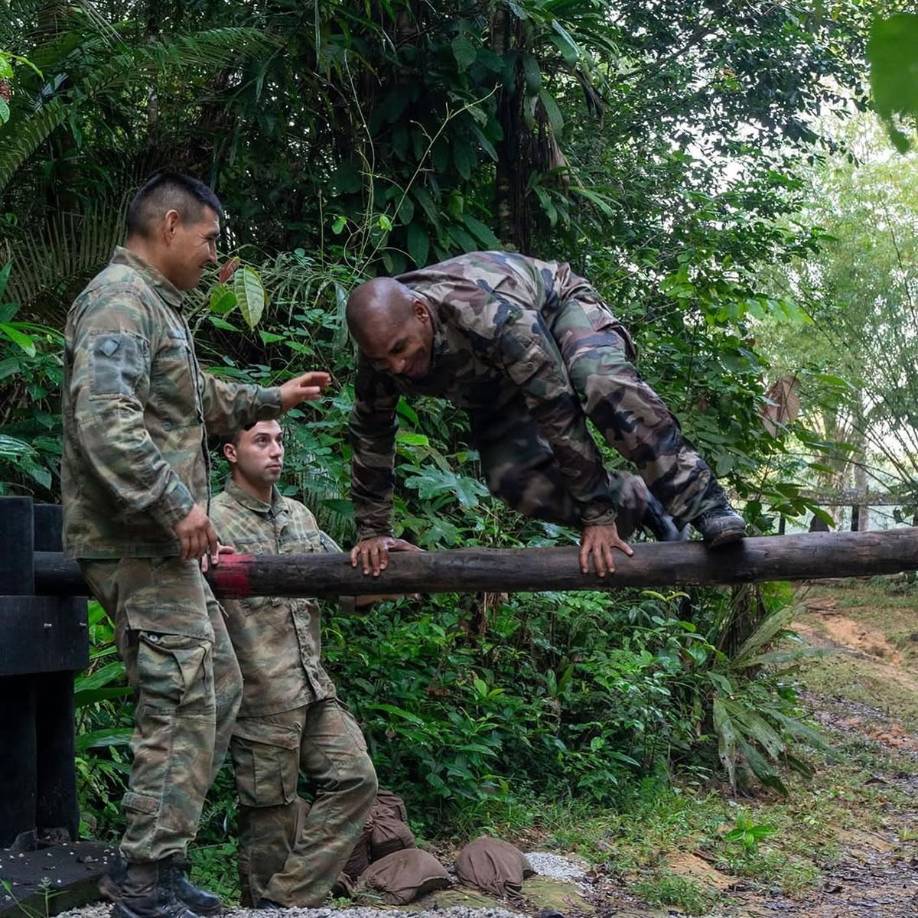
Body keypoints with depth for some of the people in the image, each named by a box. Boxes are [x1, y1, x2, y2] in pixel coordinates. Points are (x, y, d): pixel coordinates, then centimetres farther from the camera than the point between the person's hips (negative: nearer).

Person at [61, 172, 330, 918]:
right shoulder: (120, 298, -13)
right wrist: (175, 504, -25)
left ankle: (157, 858, 22)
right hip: (135, 543, -11)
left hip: (161, 544, 11)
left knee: (220, 691, 15)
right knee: (182, 704, -9)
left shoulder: (157, 304, 20)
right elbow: (104, 418, -27)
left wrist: (272, 399, 33)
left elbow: (201, 401, 34)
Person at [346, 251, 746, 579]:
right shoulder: (382, 345, -26)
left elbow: (558, 410, -42)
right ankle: (633, 506, -2)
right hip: (495, 378, 6)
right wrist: (373, 532, -4)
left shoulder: (488, 312, -44)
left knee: (601, 381, -40)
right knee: (509, 476, -18)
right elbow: (370, 436, -9)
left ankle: (703, 503, -35)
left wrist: (597, 516, -37)